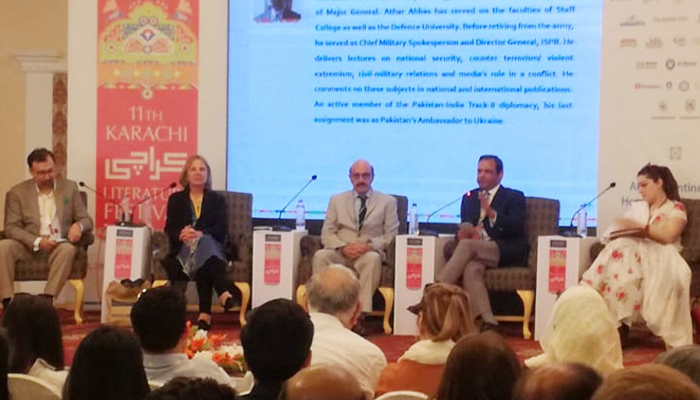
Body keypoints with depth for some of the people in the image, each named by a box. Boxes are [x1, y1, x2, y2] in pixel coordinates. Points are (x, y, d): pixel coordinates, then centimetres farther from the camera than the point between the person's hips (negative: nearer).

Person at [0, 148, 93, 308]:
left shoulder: (70, 188, 10)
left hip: (59, 245, 0)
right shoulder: (17, 192, 6)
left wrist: (79, 225, -18)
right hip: (29, 246, 0)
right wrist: (37, 241, -20)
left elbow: (86, 219, 9)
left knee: (68, 249, -35)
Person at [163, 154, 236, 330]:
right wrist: (181, 235, -20)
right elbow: (169, 229, 6)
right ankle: (223, 292, -54)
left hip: (210, 246, 0)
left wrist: (201, 234, -18)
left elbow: (221, 229, 3)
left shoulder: (217, 199, 20)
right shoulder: (175, 199, 20)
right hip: (183, 248, 0)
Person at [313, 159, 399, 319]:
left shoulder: (387, 202, 13)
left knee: (373, 259, -38)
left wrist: (369, 246, -14)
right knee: (321, 256, -31)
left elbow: (391, 235, 5)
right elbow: (327, 233, 10)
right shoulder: (337, 200, 18)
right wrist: (343, 247, -12)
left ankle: (363, 313, -40)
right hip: (341, 253, 2)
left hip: (370, 253, -2)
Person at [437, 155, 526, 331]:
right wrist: (466, 231, -8)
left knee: (467, 245, -30)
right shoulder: (469, 197, 26)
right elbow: (465, 226, 18)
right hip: (477, 251, 3)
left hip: (506, 252, -3)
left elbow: (517, 228, -6)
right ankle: (488, 322, -40)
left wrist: (491, 213, -20)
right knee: (471, 269, -33)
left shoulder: (514, 197, 11)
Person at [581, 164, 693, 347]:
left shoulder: (676, 208, 11)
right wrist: (618, 231, -5)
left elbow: (668, 236, -7)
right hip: (637, 252, 4)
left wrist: (640, 228, -14)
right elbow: (622, 230, 18)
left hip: (661, 255, -4)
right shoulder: (637, 207, 28)